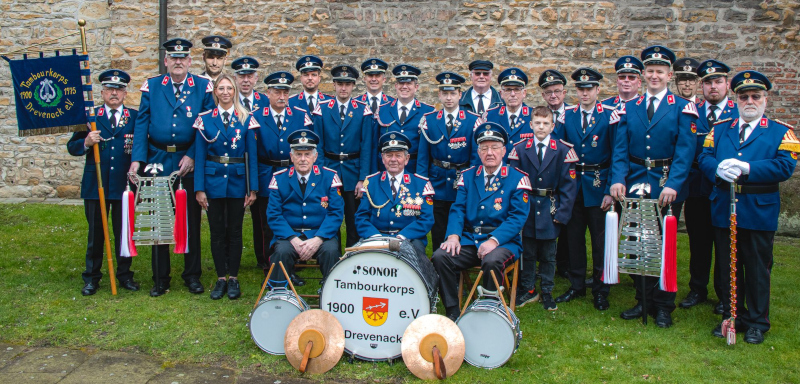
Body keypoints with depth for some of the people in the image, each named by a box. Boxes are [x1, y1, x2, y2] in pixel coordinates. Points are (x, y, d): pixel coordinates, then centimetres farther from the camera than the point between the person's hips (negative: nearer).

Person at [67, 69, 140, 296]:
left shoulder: (135, 117, 6)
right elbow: (72, 147, 4)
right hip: (95, 185, 0)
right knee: (95, 233, 7)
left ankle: (125, 275, 20)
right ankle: (92, 278, 19)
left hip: (125, 184, 0)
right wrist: (86, 143, -16)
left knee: (124, 232, 7)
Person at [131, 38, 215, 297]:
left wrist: (192, 156, -12)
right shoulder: (152, 87, 6)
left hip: (190, 161, -1)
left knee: (191, 219, 5)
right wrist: (136, 159, -7)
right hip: (158, 160, 1)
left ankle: (192, 275, 18)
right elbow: (141, 125, 3)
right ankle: (160, 278, 17)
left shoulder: (203, 87, 1)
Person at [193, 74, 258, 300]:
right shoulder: (205, 119, 3)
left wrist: (253, 188, -4)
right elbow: (200, 156, 1)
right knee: (217, 232, 6)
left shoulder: (246, 119, 2)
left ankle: (233, 278, 16)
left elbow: (252, 155, 1)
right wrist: (199, 188, -5)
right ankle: (221, 278, 16)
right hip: (213, 181, 1)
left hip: (237, 181, 0)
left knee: (235, 231, 6)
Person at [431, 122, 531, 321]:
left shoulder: (517, 179, 0)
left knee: (492, 261, -36)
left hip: (503, 243, -3)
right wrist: (453, 235, -14)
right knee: (440, 257, -22)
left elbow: (517, 217, -9)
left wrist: (494, 240, -23)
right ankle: (452, 313, -9)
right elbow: (458, 208, 6)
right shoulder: (468, 176, 13)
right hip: (469, 240, 4)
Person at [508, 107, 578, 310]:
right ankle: (528, 290, 22)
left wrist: (562, 212, -8)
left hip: (550, 209, -1)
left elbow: (568, 184, -2)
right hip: (526, 207, 1)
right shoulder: (520, 149, 2)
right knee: (527, 251, 9)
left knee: (548, 254, 9)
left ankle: (547, 292, 21)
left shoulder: (563, 150, -1)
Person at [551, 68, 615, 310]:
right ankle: (577, 285, 23)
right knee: (574, 237, 10)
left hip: (599, 186, -3)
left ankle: (600, 290, 15)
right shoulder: (567, 116, 6)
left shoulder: (610, 116, -4)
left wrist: (610, 190, -11)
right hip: (572, 185, 3)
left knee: (600, 239, 3)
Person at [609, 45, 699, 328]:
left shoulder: (683, 108, -1)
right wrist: (618, 179, -14)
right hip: (634, 185, 3)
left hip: (666, 186, -3)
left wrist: (673, 185, -22)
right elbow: (620, 148, 1)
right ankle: (643, 301, 22)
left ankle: (663, 307, 18)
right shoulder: (629, 109, 8)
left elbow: (685, 151, -10)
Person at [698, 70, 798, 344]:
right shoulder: (720, 129, 11)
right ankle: (732, 316, 24)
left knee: (758, 269, 6)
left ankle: (757, 322, 19)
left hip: (759, 211, -3)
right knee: (728, 267, 11)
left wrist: (746, 168, -23)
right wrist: (719, 169, -21)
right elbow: (704, 157, 1)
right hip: (723, 208, 3)